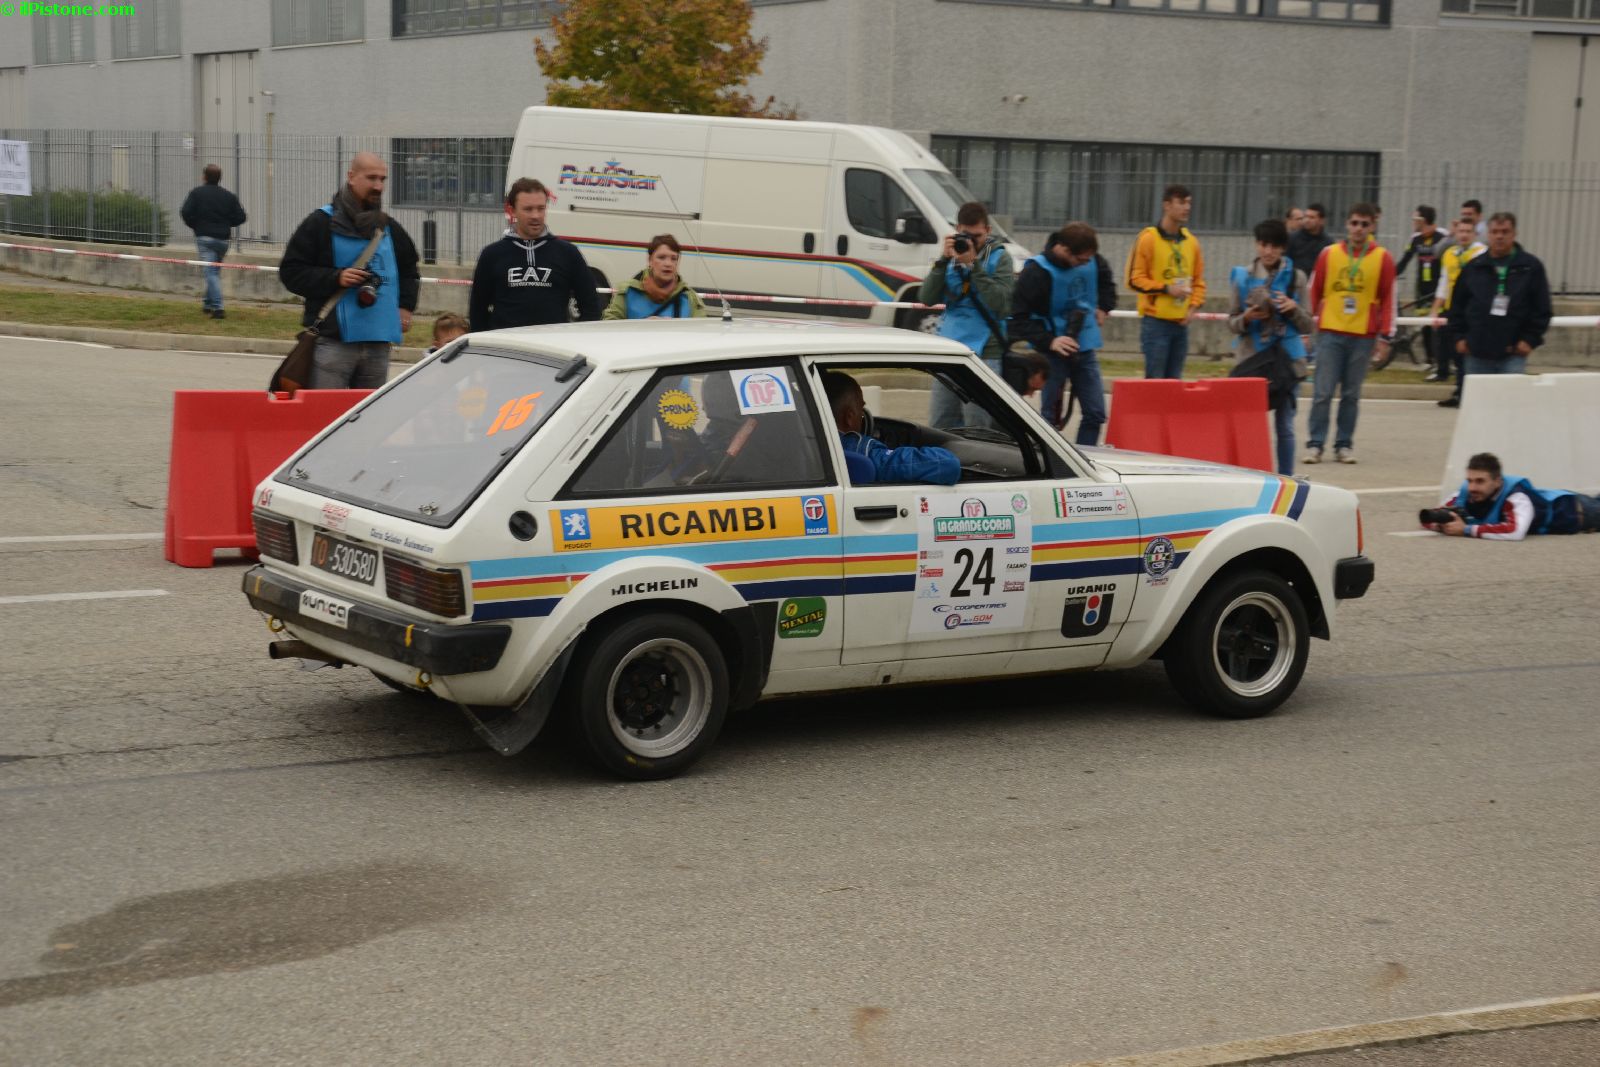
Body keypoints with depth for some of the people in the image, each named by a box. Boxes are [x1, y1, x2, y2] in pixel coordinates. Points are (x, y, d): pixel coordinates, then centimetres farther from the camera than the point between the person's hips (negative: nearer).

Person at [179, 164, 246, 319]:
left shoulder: (197, 193, -4)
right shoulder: (229, 196, 5)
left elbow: (185, 212, -11)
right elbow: (240, 217, 2)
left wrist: (194, 225, 7)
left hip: (204, 237, -4)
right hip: (223, 238, 4)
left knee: (211, 272, -7)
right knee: (214, 271, 19)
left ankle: (217, 307, -17)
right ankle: (208, 303, 27)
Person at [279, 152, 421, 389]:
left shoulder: (390, 228, 15)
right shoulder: (322, 222, -1)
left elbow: (409, 272, 30)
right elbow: (290, 271, -3)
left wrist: (405, 306, 13)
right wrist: (335, 278, -15)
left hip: (378, 345, 5)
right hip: (332, 341, -5)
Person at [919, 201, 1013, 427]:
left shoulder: (999, 258, 0)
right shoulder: (951, 256, 11)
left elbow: (1002, 304, -13)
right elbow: (927, 298, 2)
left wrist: (974, 265, -16)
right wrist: (943, 260, -9)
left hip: (983, 354, -5)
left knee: (975, 429, -6)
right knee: (938, 425, 8)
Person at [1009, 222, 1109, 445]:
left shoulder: (1090, 262, -2)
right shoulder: (1037, 272, -18)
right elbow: (1018, 318, -18)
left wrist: (1100, 308, 11)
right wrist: (1049, 341, -27)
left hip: (1085, 349, 5)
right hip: (1054, 352, -5)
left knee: (1095, 413, 3)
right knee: (1051, 417, 1)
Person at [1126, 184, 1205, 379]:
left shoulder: (1191, 242, 12)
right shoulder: (1148, 239, -5)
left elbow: (1198, 281, 18)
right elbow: (1135, 279, -7)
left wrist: (1193, 306, 2)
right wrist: (1166, 288, -15)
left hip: (1181, 323, 5)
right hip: (1156, 321, -5)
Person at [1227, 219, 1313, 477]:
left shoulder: (1295, 278, 2)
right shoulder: (1243, 277, 3)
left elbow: (1308, 326, 3)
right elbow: (1232, 323, 6)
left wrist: (1294, 308, -15)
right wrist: (1247, 318, -15)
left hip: (1286, 360, 0)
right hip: (1252, 360, 0)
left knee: (1285, 427, 4)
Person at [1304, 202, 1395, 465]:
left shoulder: (1382, 258, 4)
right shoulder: (1329, 253, 5)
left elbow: (1388, 299, 4)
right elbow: (1314, 292, 9)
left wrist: (1385, 336, 0)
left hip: (1363, 335, 0)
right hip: (1330, 333, 0)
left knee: (1351, 394, 5)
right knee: (1323, 392, -3)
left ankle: (1344, 445, 12)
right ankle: (1315, 444, 1)